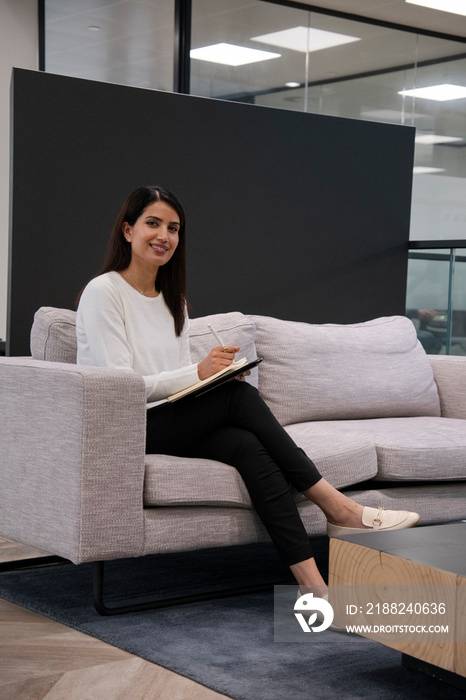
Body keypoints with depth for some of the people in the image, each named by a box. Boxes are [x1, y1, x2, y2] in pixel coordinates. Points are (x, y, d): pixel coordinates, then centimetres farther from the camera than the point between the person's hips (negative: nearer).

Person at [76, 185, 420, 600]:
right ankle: (335, 506, -23)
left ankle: (313, 585, -33)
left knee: (249, 445, -25)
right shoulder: (102, 293, -6)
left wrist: (214, 373, -6)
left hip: (176, 426, 7)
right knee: (239, 395, -26)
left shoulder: (173, 300, 19)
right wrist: (197, 373, -23)